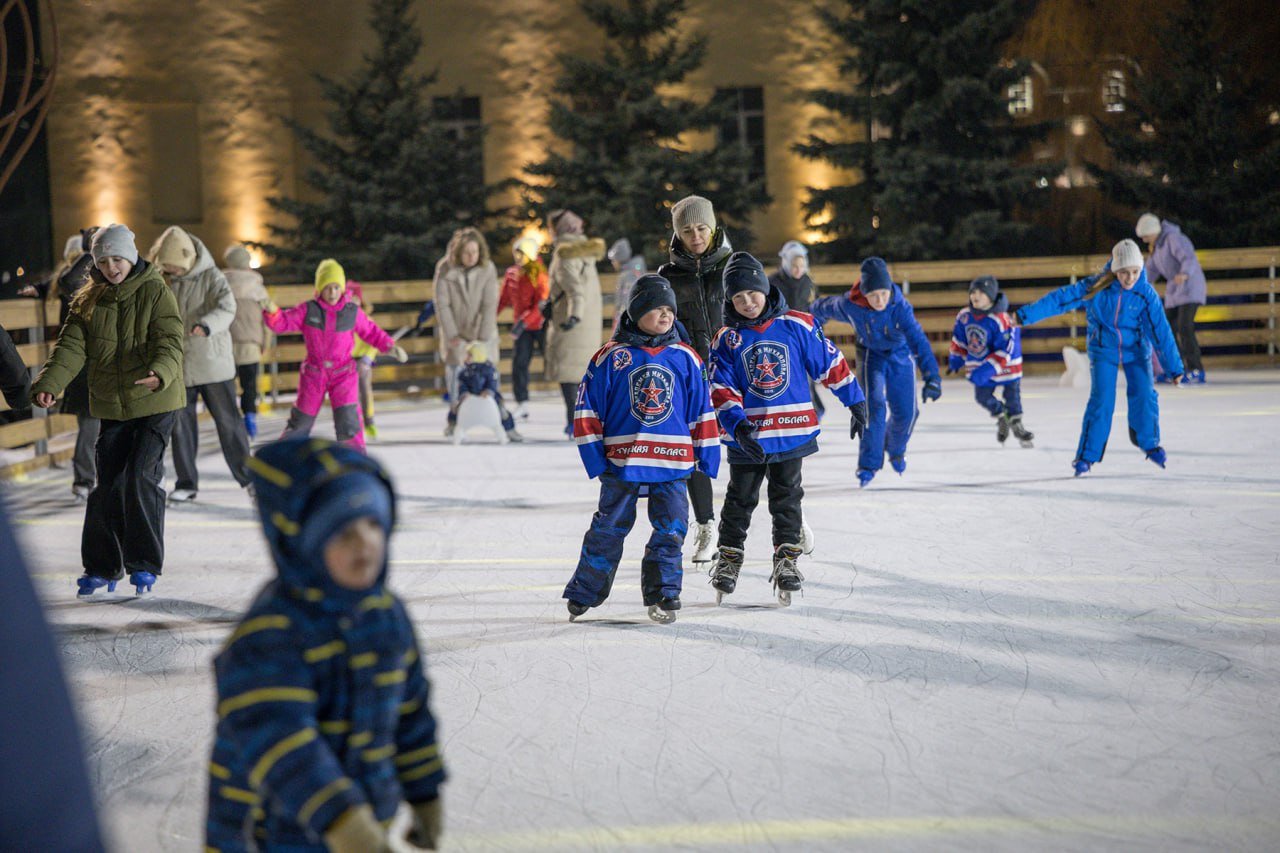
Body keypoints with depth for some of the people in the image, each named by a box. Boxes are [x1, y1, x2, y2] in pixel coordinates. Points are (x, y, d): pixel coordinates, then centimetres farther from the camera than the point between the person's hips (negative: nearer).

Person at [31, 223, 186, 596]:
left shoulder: (156, 292, -6)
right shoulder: (88, 300, 6)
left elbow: (170, 341, -16)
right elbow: (72, 346, -2)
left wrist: (160, 373, -38)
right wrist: (49, 384, -19)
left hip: (155, 402, -4)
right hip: (111, 406, 4)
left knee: (141, 477, -13)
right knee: (107, 485, 5)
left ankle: (145, 564, -2)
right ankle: (102, 567, 16)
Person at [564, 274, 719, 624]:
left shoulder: (685, 358, 6)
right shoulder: (611, 356, -2)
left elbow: (702, 410, 12)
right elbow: (587, 407, 0)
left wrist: (708, 453, 9)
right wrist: (593, 454, -4)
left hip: (672, 462, 2)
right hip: (621, 460, -2)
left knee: (670, 530, 1)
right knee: (609, 529, 5)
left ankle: (662, 595, 13)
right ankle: (583, 595, 17)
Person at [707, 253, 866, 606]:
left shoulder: (797, 325, -3)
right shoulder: (727, 339, -2)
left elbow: (830, 362, 4)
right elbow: (721, 389, -6)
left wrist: (855, 401, 8)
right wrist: (736, 424, -21)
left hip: (791, 431, 0)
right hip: (747, 437, 1)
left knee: (786, 498, 6)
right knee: (740, 498, 9)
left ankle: (787, 557, 13)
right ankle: (728, 556, 21)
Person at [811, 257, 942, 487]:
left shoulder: (900, 307, -33)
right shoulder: (850, 306, -28)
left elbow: (918, 340, -42)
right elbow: (825, 307, -6)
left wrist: (931, 376, -54)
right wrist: (813, 322, 17)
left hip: (901, 356, 1)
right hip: (872, 355, 0)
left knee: (905, 413, 3)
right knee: (875, 407, -20)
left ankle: (896, 450, 36)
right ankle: (868, 466, -10)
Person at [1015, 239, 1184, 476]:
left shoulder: (1146, 294, -17)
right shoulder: (1096, 286, -20)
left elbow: (1161, 331, -16)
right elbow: (1061, 298, -18)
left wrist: (1174, 367, -14)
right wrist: (1025, 315, -19)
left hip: (1136, 350, 1)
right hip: (1103, 351, -1)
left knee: (1145, 396, -9)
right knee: (1101, 400, -11)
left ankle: (1149, 443, 18)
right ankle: (1086, 456, 0)